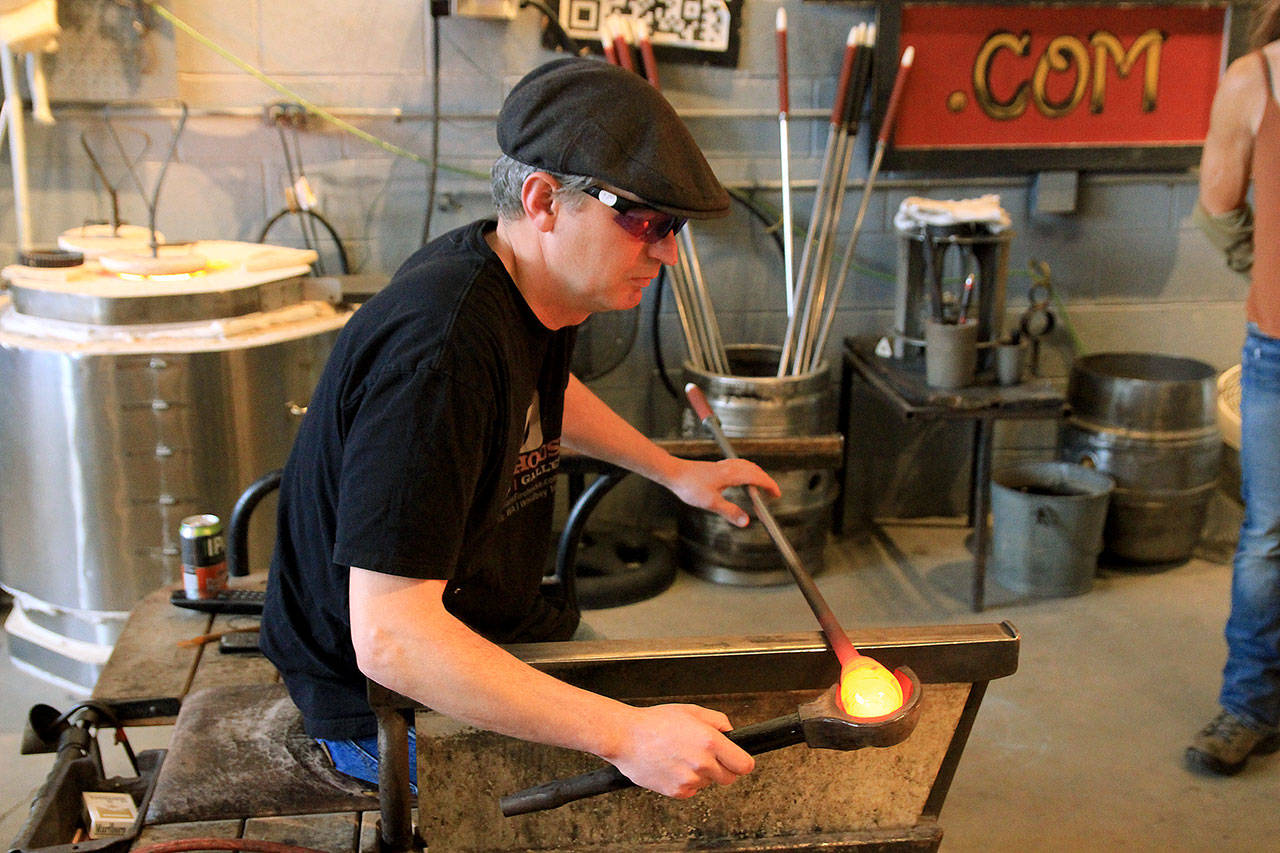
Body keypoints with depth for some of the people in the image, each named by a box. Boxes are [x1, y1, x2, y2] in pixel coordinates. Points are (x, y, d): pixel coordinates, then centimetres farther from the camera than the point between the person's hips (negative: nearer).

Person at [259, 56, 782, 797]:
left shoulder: (528, 290, -3)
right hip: (390, 705, -9)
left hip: (500, 634, 9)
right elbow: (388, 639, -38)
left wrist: (676, 472, 23)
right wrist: (623, 734, -41)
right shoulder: (437, 352, -34)